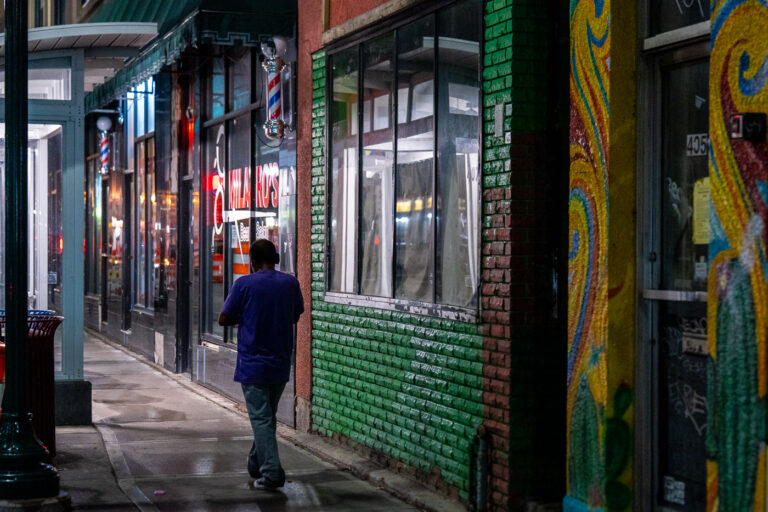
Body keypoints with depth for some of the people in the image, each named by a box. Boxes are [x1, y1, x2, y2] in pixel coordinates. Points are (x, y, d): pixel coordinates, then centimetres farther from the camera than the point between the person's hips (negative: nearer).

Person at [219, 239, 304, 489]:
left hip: (253, 364, -4)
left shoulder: (244, 284, -10)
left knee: (261, 418, -2)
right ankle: (256, 464, 32)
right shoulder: (290, 283, 1)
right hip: (281, 365, 5)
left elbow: (223, 319, -4)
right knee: (267, 415, 19)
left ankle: (271, 472, -8)